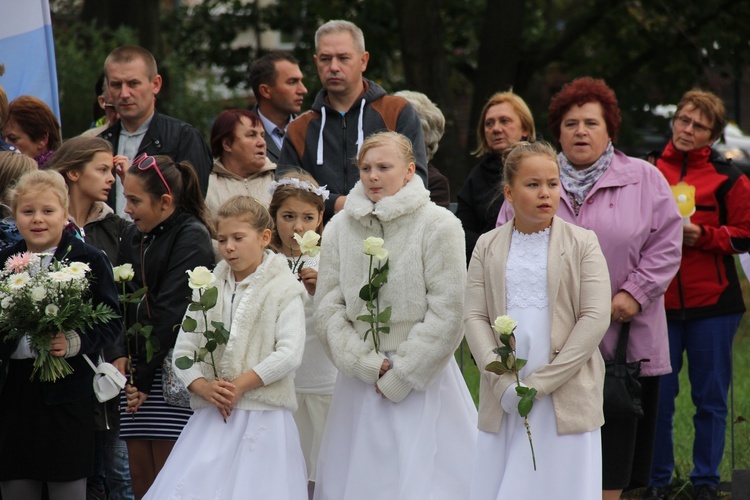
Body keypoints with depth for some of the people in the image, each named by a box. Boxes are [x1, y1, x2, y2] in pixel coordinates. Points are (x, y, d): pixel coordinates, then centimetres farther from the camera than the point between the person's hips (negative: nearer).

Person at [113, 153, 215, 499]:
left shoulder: (191, 237, -7)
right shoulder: (134, 237, 15)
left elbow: (171, 313, -13)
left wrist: (145, 378, -14)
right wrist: (120, 355, -1)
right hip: (138, 368, 7)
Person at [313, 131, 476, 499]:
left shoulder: (438, 225, -6)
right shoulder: (339, 229, 6)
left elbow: (447, 311, -8)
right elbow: (328, 308, 4)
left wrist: (399, 376, -9)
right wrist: (368, 365, -8)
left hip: (422, 379, -3)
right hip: (359, 378, 4)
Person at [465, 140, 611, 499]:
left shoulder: (582, 243, 2)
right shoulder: (488, 246, 10)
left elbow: (596, 318, -6)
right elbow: (474, 317, 4)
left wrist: (540, 383, -11)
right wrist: (503, 383, -11)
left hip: (564, 398, -2)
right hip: (503, 401, 2)